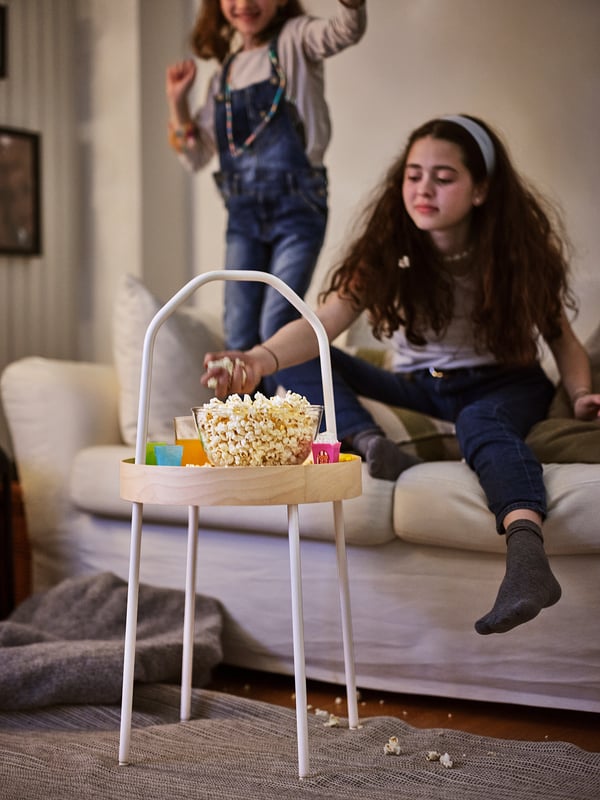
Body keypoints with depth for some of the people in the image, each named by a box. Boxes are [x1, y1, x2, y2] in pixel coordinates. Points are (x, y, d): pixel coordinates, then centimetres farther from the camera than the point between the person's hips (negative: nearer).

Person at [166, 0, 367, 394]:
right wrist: (178, 101, 4)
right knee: (239, 335, 6)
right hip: (243, 214, 5)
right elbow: (196, 155, 17)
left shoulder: (294, 40, 0)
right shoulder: (224, 73, 15)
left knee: (276, 329, -9)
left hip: (297, 208, -5)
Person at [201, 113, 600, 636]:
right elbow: (323, 323, -28)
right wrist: (261, 359, -47)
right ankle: (369, 442, -40)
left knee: (480, 422, -39)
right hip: (416, 390, 3)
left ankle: (527, 556, -62)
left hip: (502, 385, -3)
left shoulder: (519, 249, -12)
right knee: (308, 362, -15)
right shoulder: (388, 251, -12)